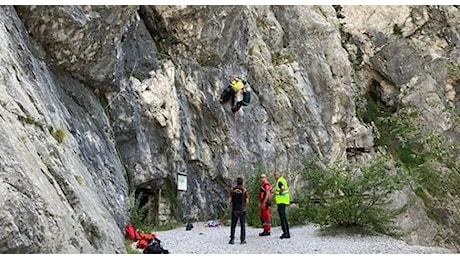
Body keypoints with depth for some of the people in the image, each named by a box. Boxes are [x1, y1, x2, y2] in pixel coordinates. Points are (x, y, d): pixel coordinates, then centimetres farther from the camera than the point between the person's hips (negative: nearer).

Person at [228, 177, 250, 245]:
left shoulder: (233, 190, -1)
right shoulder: (244, 190, -7)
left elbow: (230, 200, -3)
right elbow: (247, 201, -7)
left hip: (234, 210, 2)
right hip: (242, 210, -2)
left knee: (233, 225, 9)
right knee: (243, 225, 6)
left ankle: (232, 239, 6)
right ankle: (243, 240, 7)